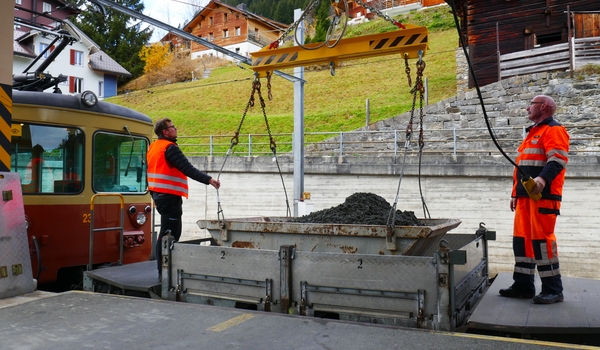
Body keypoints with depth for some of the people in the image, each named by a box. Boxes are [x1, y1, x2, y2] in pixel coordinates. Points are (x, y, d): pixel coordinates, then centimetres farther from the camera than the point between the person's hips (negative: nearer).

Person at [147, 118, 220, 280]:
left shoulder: (153, 147, 16)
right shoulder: (169, 148, -13)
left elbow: (151, 171, 22)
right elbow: (187, 169, -24)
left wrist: (154, 195, 28)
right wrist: (209, 180, -28)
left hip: (159, 195, 10)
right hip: (169, 196, -10)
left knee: (167, 234, 15)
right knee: (169, 234, -8)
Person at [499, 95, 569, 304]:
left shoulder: (554, 130, -3)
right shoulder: (533, 133, 27)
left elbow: (558, 160, -18)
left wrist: (543, 178, -35)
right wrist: (515, 193, 25)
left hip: (543, 195, -10)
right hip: (525, 196, 10)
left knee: (541, 239, -11)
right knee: (522, 238, 8)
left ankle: (553, 289, -3)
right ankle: (523, 285, 14)